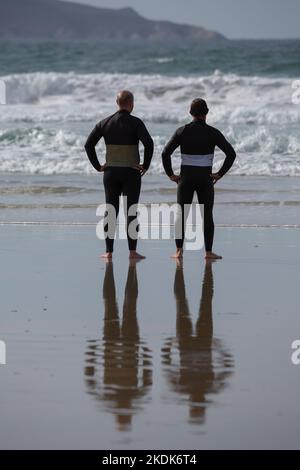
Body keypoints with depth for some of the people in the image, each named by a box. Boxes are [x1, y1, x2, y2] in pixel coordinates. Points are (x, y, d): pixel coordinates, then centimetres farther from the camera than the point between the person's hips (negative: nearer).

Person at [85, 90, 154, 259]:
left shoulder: (106, 123, 4)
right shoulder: (135, 123, -8)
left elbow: (89, 145, 1)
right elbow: (149, 143, -21)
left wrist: (98, 166, 6)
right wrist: (146, 165, -10)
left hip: (110, 172, 3)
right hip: (131, 172, -3)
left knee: (110, 212, 8)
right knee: (131, 212, 1)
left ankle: (109, 251, 7)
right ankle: (132, 251, -1)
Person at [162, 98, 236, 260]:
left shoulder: (182, 131, -1)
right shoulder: (212, 133, -3)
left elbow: (166, 152, -7)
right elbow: (231, 154, -7)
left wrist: (171, 174, 1)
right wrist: (219, 174, -2)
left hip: (186, 178, 1)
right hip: (205, 178, -1)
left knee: (181, 214, 6)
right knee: (207, 215, 7)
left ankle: (179, 250, -3)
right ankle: (208, 251, 5)